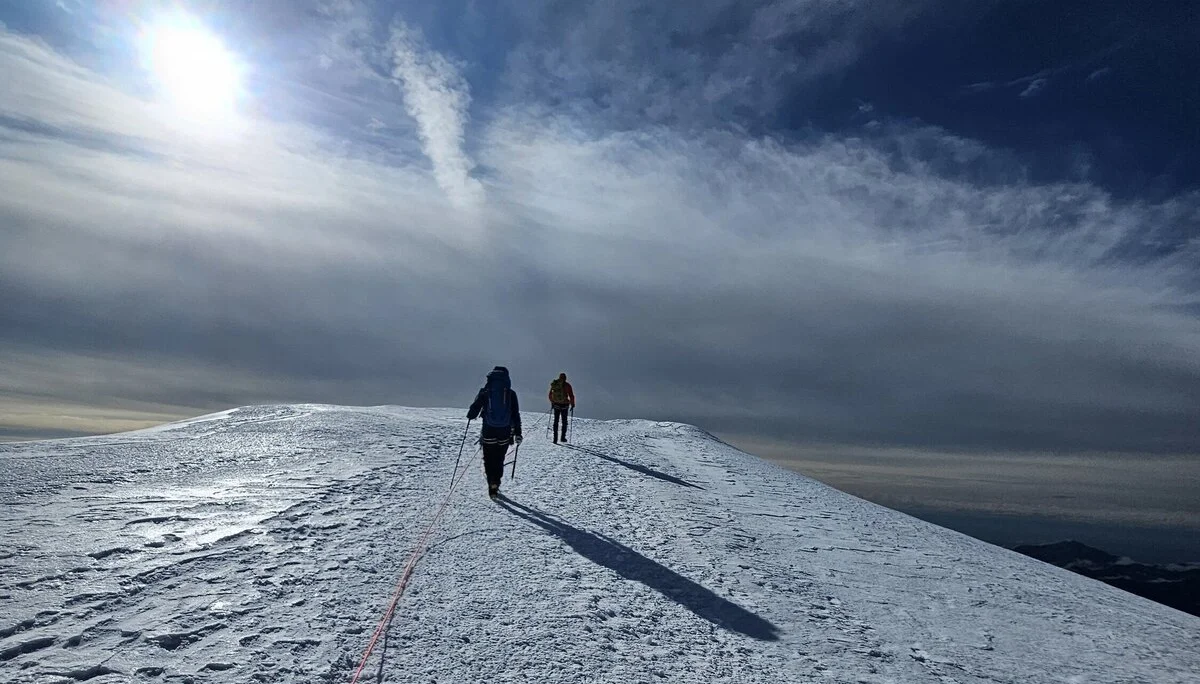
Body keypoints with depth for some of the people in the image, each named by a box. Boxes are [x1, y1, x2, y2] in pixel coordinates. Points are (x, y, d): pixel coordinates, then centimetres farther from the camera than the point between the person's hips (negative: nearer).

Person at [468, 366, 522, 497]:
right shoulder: (511, 394, 0)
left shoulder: (485, 392, -3)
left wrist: (470, 416, 21)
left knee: (489, 460, 9)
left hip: (488, 432, -1)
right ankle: (495, 483, 17)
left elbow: (475, 407, -2)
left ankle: (492, 483, -5)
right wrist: (518, 433, 6)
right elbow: (516, 415, 1)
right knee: (499, 460, 15)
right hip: (505, 433, 1)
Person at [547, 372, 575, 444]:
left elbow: (550, 395, 13)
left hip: (556, 405, 3)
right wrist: (572, 405, 0)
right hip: (564, 405, -3)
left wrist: (552, 403, 26)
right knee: (564, 422, 9)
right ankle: (563, 437, 6)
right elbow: (571, 396, -10)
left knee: (556, 421, 11)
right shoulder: (567, 385, -9)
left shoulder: (554, 385, 3)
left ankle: (555, 438, 7)